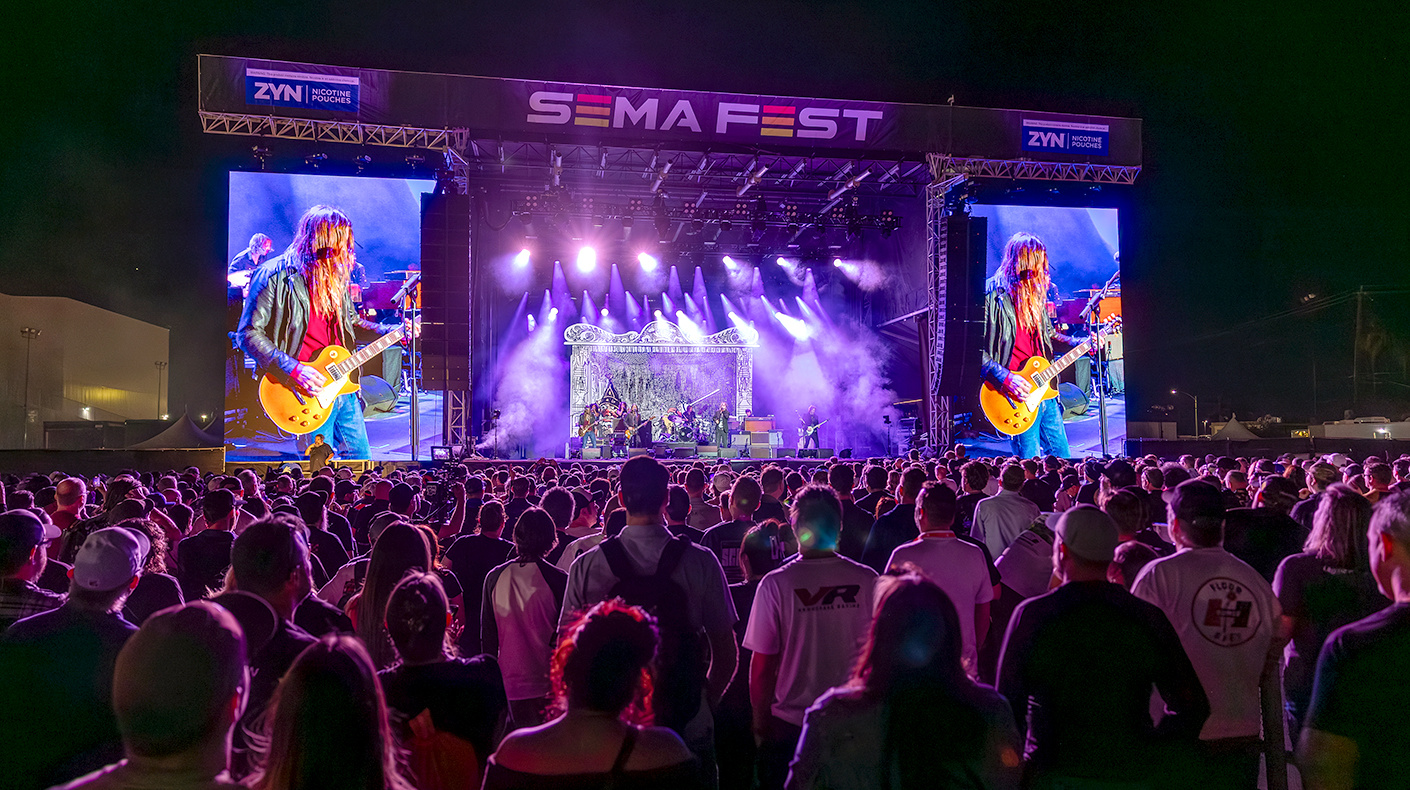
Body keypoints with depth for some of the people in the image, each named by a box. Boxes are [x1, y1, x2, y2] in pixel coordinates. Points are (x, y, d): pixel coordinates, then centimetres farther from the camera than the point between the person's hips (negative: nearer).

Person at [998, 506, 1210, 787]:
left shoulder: (1032, 614, -9)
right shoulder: (1148, 618, -2)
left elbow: (1008, 704, -7)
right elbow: (1193, 707, 0)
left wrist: (1015, 767, 4)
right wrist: (1151, 760, 7)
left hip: (1055, 775, -2)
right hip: (1133, 776, 2)